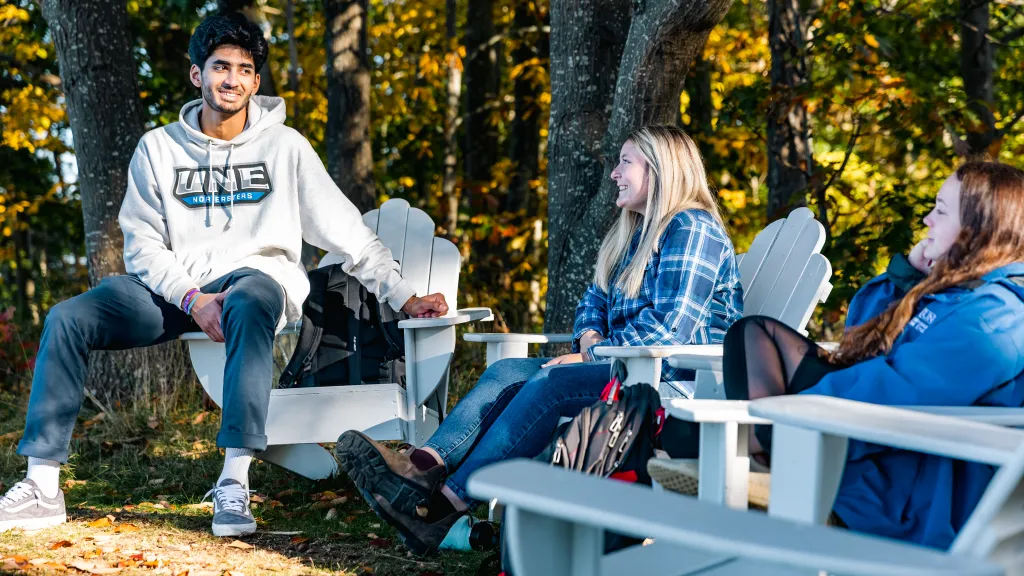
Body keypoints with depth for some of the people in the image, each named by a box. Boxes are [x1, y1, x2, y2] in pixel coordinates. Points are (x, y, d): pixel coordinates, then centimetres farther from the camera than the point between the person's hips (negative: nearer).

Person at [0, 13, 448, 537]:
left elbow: (348, 233, 4)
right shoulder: (158, 148, 8)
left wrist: (406, 298, -3)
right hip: (176, 288, 3)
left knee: (248, 305, -40)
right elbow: (142, 246, 3)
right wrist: (191, 298, -16)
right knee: (67, 319, -19)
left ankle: (234, 483, -42)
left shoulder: (284, 146, 5)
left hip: (259, 277, -2)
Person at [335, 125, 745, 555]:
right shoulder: (634, 233, 23)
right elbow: (595, 301, 24)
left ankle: (444, 507, -35)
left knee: (549, 385, -29)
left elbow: (670, 328, -18)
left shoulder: (693, 229, -8)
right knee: (508, 372, -12)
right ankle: (423, 467, -33)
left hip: (678, 381, -9)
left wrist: (592, 357, -15)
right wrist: (590, 337, 0)